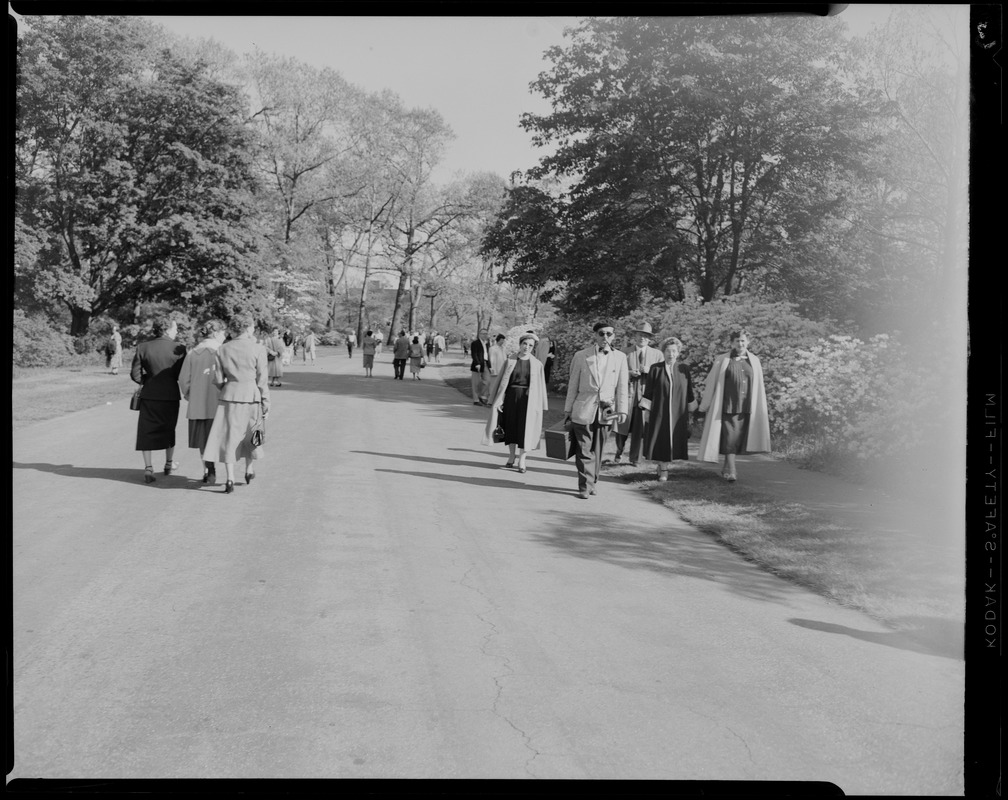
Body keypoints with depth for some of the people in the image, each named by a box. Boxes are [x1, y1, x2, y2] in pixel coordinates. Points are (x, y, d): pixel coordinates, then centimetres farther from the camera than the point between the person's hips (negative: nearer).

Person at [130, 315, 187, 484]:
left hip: (149, 395, 1)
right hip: (170, 395, 0)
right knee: (168, 429, 18)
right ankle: (169, 463, 32)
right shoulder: (179, 349, -10)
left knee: (147, 431, 8)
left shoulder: (142, 347, -4)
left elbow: (135, 374, -3)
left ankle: (148, 467, 2)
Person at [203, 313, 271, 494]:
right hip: (251, 396, -1)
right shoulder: (258, 349, -7)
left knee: (229, 436, 5)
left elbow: (218, 379, 3)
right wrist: (266, 403, 1)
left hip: (230, 396, 1)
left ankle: (230, 479, -1)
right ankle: (249, 470, 31)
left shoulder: (222, 349, 1)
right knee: (249, 433, 18)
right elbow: (262, 380, -6)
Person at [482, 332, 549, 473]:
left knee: (525, 429, -1)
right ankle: (511, 457, 23)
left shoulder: (537, 364, 0)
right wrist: (497, 400, -3)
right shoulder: (509, 361, 1)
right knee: (510, 427, 9)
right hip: (510, 398, 1)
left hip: (528, 400, -1)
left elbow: (540, 386, 4)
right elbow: (500, 381, 3)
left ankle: (521, 460, 9)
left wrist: (541, 406, 2)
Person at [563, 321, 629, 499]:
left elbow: (622, 386, 8)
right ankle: (585, 486, 2)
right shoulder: (581, 356, 3)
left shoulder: (620, 357, 7)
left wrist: (622, 410, 0)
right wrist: (568, 411, 5)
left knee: (597, 450, 8)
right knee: (584, 449, -4)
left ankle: (591, 482, 22)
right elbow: (572, 386, 6)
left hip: (606, 411, 2)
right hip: (583, 410, -1)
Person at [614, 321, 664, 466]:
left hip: (645, 395, 1)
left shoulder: (657, 354, 8)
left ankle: (634, 458, 16)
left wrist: (649, 370, -13)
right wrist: (629, 373, -13)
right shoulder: (625, 352, 6)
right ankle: (619, 452, 24)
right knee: (622, 427, 0)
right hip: (627, 394, -1)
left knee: (639, 429, 2)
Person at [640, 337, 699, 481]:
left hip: (677, 413, 1)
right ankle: (663, 469, 12)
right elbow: (648, 392, 0)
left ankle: (665, 466, 21)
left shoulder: (684, 370, 3)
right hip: (659, 412, -1)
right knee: (660, 441, -2)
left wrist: (691, 409, 7)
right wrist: (645, 410, -4)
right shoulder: (655, 369, -1)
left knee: (673, 441, 3)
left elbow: (689, 393, 8)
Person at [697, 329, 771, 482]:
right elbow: (710, 384, 5)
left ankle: (726, 467, 22)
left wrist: (762, 409, 10)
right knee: (729, 436, -10)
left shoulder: (754, 361, 9)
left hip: (746, 407, 3)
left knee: (739, 438, 7)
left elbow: (759, 387, 12)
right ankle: (731, 470, -11)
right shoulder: (722, 361, 1)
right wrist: (705, 406, 6)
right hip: (728, 405, -3)